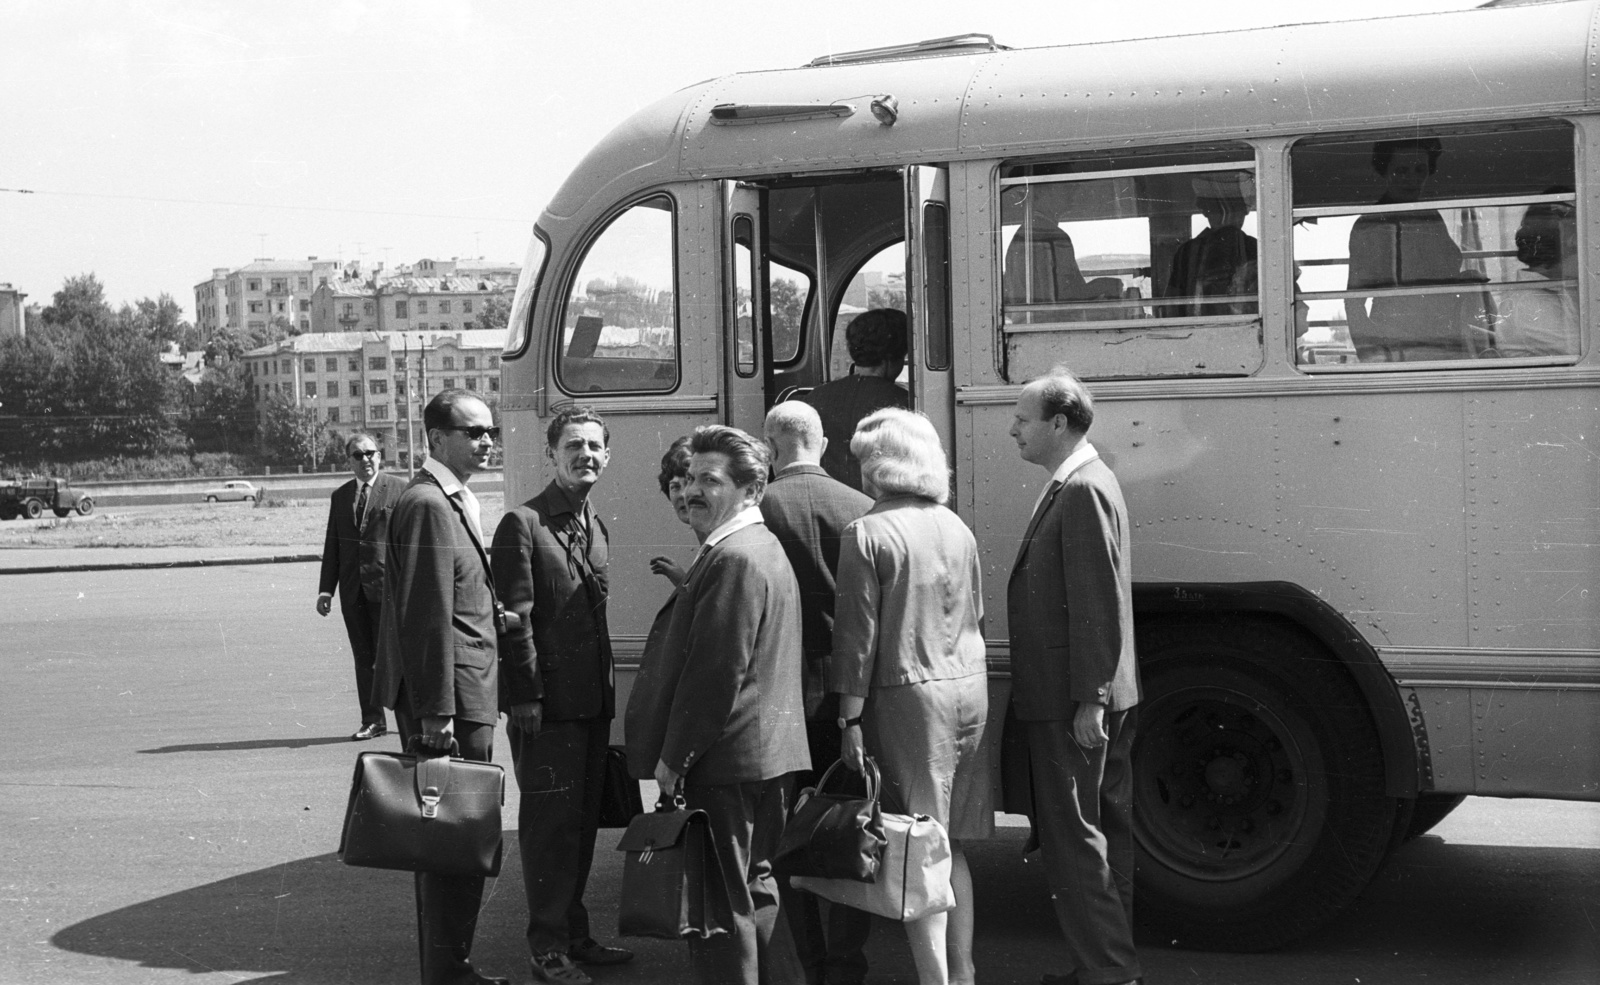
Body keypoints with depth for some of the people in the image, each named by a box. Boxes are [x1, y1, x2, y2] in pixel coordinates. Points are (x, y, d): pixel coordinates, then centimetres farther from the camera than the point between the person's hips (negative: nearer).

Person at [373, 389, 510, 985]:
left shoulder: (456, 501, 17)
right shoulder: (427, 505, -16)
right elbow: (428, 618, -20)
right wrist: (437, 713, -22)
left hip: (466, 697, 10)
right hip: (448, 700, -10)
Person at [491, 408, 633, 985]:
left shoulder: (596, 529, 15)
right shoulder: (523, 525, -9)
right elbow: (515, 618, -13)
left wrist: (608, 692, 15)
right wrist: (526, 695, -17)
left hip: (593, 703, 8)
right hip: (547, 706, -8)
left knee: (583, 822, 14)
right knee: (550, 823, -2)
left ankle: (575, 935, 25)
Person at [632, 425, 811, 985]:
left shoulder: (733, 558, -18)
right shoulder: (764, 548, 16)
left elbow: (717, 670, -21)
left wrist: (674, 756, -16)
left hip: (728, 760, -11)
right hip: (770, 753, 11)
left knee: (723, 902, -4)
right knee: (756, 887, 18)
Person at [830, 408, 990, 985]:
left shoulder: (868, 534, -10)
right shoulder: (956, 528, 10)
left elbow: (859, 635, -12)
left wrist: (850, 720, -9)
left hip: (911, 695, -6)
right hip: (970, 688, 6)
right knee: (952, 847, 14)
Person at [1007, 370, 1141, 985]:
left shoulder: (1084, 489, -17)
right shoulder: (1073, 486, 15)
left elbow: (1098, 605, -22)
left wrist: (1089, 701, -22)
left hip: (1074, 703, -10)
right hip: (1075, 698, 10)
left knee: (1075, 839, -4)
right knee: (1105, 831, 15)